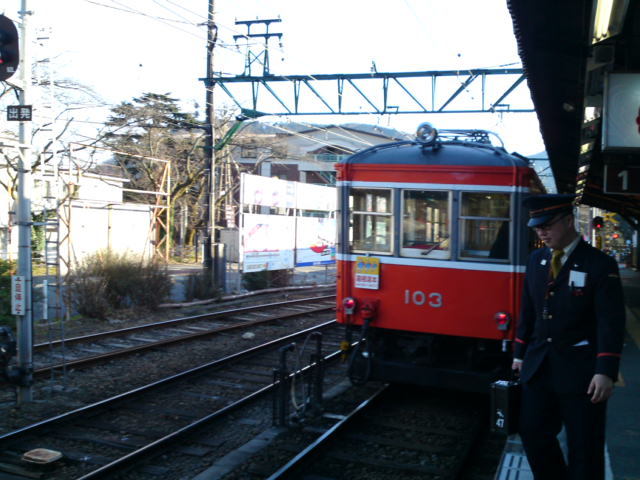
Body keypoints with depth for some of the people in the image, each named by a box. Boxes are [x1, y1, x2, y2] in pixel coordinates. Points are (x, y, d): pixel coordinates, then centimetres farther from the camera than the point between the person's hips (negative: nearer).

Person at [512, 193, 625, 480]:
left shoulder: (599, 264, -10)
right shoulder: (536, 260, 7)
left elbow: (611, 323, -14)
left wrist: (606, 372, -20)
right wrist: (519, 354, 13)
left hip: (580, 370, -5)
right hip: (538, 366, 6)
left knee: (584, 447, 5)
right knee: (533, 432, 12)